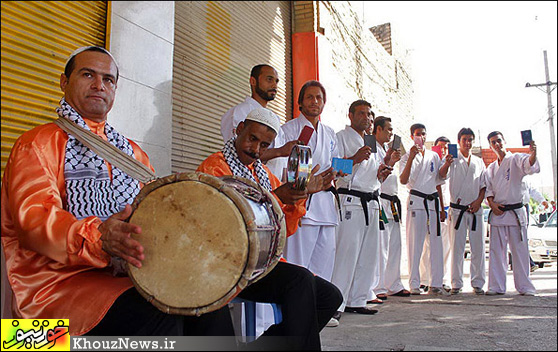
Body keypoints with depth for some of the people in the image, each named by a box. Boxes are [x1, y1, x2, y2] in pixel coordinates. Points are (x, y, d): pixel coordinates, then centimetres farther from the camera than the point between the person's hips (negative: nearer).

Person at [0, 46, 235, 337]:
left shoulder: (131, 151, 23)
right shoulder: (38, 143, 3)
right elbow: (34, 215, -14)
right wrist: (96, 237, -35)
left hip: (127, 274, 6)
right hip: (60, 281, -5)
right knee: (159, 317, -32)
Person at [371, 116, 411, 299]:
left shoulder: (389, 150, 22)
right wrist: (388, 162, -22)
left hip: (392, 203, 10)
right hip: (380, 201, -9)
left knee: (395, 246, 12)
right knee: (380, 246, -9)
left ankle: (394, 285, 22)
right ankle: (377, 288, -4)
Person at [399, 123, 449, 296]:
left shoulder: (434, 156, 16)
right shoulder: (408, 156, 3)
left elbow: (439, 183, 19)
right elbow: (403, 180, -12)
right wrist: (411, 157, -19)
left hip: (433, 201, 4)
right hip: (416, 201, -4)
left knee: (436, 243, 3)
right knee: (415, 243, -4)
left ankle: (436, 284, 9)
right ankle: (414, 284, 1)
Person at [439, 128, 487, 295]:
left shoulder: (479, 162, 15)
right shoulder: (453, 160, 5)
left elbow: (484, 185, 13)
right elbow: (443, 175, -14)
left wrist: (478, 201, -4)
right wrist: (446, 164, -36)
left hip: (475, 209, 3)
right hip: (457, 209, -3)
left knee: (478, 247, 3)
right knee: (457, 247, 0)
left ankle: (478, 283, 13)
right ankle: (456, 283, 6)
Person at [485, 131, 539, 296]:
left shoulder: (516, 159, 1)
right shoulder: (491, 168, 15)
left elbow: (529, 165, -20)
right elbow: (488, 188, 13)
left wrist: (533, 154, -41)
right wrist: (491, 203, -4)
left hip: (516, 211, -4)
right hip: (497, 212, 4)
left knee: (520, 249, 0)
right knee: (496, 250, 5)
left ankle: (524, 286, 10)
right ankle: (496, 286, 11)